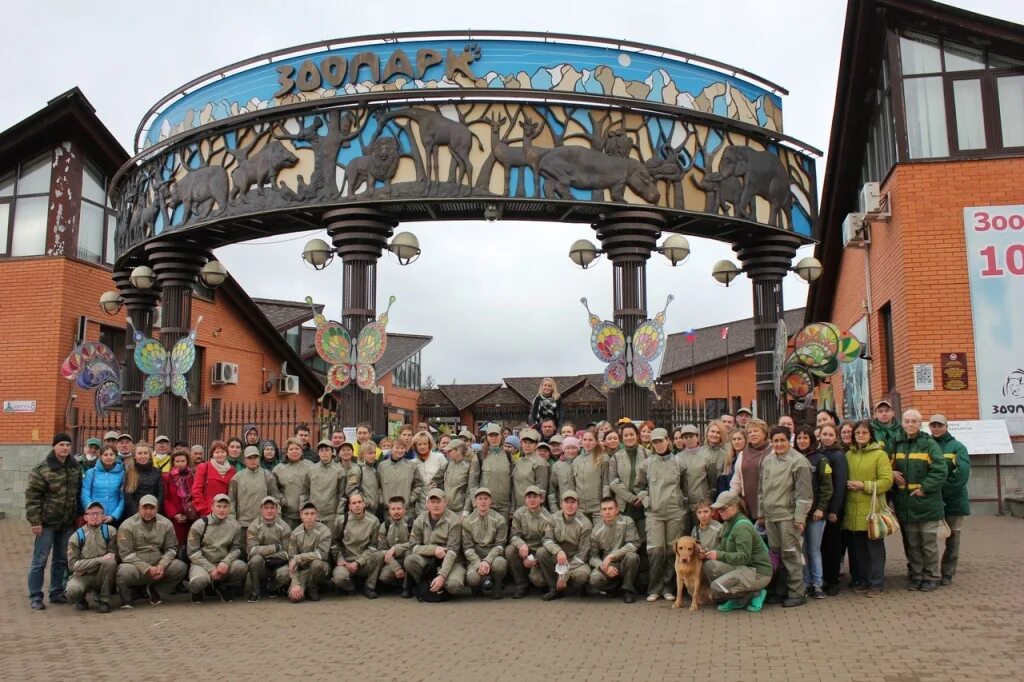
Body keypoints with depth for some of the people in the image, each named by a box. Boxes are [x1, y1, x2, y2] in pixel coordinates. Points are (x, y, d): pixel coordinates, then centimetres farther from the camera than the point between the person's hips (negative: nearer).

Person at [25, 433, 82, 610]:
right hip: (47, 522, -6)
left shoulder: (75, 468, 7)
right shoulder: (41, 469, -10)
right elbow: (32, 496, -12)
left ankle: (57, 593, 24)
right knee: (39, 560, 1)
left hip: (67, 523, 6)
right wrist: (35, 521, -15)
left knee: (62, 560, 13)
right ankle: (35, 597, 9)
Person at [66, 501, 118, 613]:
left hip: (102, 576, 1)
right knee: (72, 591, -33)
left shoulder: (110, 531, -3)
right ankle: (81, 599, 7)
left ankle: (103, 600, -11)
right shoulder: (77, 536, -5)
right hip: (83, 576, -1)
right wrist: (100, 559, -20)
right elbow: (73, 565, -12)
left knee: (110, 562, -31)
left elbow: (114, 556, -4)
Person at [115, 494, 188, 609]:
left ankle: (152, 588, 6)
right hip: (136, 565, -3)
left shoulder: (166, 523, 2)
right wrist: (147, 569, -21)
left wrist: (162, 565, -16)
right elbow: (126, 553, -13)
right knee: (125, 571, -36)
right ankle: (126, 599, -2)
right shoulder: (127, 526, -8)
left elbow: (171, 548, 4)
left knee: (180, 567, -19)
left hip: (158, 565, 4)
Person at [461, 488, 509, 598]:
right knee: (472, 578, -31)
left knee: (500, 563, -36)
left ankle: (496, 587, -3)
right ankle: (485, 581, 8)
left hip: (493, 556, 0)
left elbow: (499, 545, -5)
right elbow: (467, 547, -3)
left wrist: (487, 561, -22)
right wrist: (478, 564, -20)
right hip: (475, 559, 0)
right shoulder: (467, 521, 3)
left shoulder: (499, 520, 1)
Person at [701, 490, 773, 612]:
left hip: (759, 572, -9)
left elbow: (744, 556, -26)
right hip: (743, 567, 9)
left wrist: (720, 555, -35)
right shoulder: (727, 523, 10)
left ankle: (755, 594, -1)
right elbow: (724, 548, 9)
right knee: (710, 565, -10)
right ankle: (739, 599, 3)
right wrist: (710, 553, -10)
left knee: (717, 587, -21)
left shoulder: (742, 526, -19)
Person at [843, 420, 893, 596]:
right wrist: (848, 485, 3)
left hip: (872, 510, -5)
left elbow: (887, 481, -11)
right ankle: (861, 580, 23)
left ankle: (876, 583, 11)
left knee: (874, 548, 2)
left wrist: (864, 486, -16)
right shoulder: (849, 455, 11)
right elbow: (843, 478, 21)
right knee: (857, 547, 12)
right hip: (853, 510, 5)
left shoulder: (880, 454, -5)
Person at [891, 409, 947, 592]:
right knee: (911, 544, 12)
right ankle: (916, 576, 23)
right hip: (905, 504, 4)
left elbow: (940, 471, -13)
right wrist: (892, 473, -2)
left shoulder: (929, 444, -6)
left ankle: (931, 577, 18)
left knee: (929, 543, 5)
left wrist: (924, 489, -16)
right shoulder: (897, 444, 8)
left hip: (927, 503, -4)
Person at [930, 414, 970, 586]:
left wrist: (944, 490, -20)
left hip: (953, 500, -2)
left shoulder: (957, 447, -4)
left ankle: (947, 574, 17)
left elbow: (962, 473, -16)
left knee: (952, 538, 7)